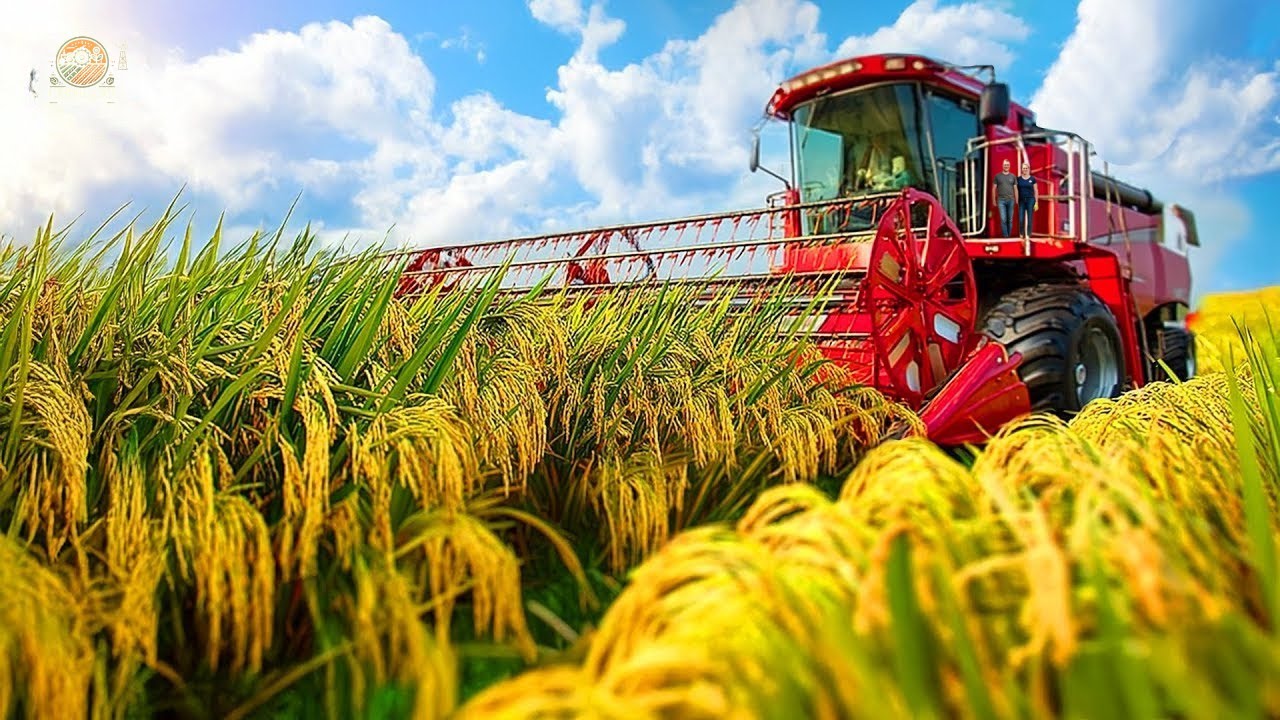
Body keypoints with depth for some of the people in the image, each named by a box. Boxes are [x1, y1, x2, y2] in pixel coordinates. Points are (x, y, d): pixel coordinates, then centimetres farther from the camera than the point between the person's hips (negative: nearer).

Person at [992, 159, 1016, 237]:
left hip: (1010, 200, 2)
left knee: (1010, 220, 5)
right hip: (1001, 200, -2)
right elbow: (994, 189, 6)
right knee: (1003, 219, -9)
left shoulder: (1012, 176, 8)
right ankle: (1005, 236, -5)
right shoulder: (997, 176, 4)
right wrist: (994, 200, 3)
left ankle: (1009, 236, 13)